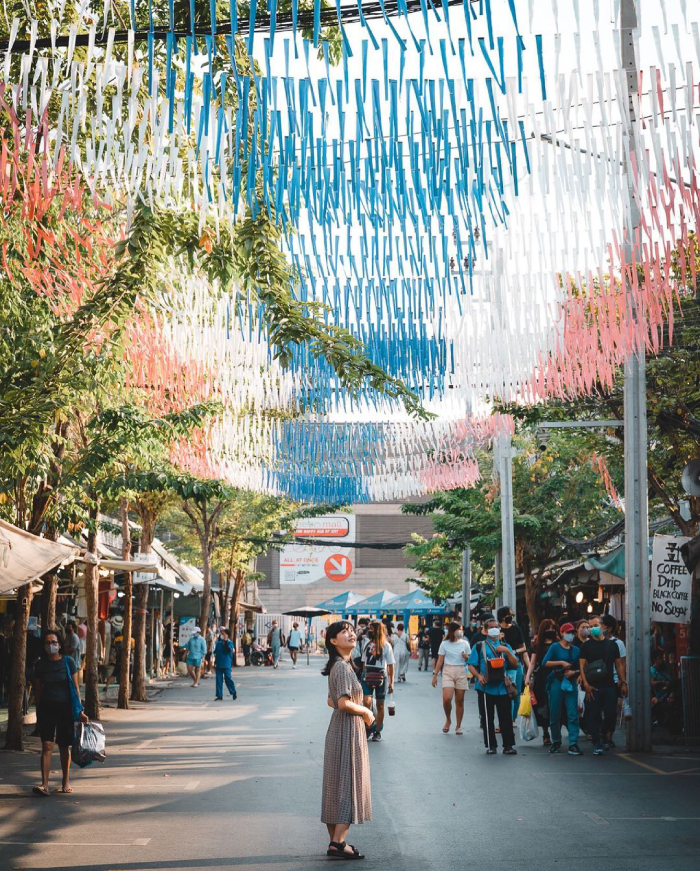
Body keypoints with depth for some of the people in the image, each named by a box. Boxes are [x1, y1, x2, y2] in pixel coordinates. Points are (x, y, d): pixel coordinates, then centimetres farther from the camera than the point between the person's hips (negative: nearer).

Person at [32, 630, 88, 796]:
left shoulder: (68, 662, -1)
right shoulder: (41, 665, 4)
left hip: (65, 708, -1)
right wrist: (38, 711, 10)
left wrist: (80, 710, -2)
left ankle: (66, 781, 24)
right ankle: (44, 785, -15)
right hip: (47, 708, 1)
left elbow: (75, 687, 1)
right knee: (46, 746, -9)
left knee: (64, 747, 8)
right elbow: (38, 690, 11)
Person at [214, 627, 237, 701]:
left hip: (226, 664, -5)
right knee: (218, 680, 2)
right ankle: (219, 696, 5)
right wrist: (215, 662, 18)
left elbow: (229, 649, -25)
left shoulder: (229, 642, -4)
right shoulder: (218, 642, 11)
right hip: (219, 664, 5)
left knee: (228, 678, -3)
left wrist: (226, 641, -28)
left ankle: (234, 693, 16)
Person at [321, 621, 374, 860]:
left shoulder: (340, 666, 13)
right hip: (348, 730, -10)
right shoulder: (343, 667, -18)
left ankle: (335, 841, 18)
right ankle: (338, 843, -3)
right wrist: (366, 712, -11)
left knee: (337, 785, 12)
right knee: (349, 785, -5)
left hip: (340, 728, 10)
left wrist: (359, 709, 11)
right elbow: (344, 703, -26)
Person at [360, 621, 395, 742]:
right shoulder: (367, 644, 9)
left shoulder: (386, 646, -3)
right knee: (366, 702, -15)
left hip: (380, 677, -3)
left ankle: (377, 731, 15)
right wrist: (363, 675, 10)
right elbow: (364, 662, 14)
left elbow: (390, 665, -2)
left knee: (380, 706, 5)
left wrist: (391, 682, -4)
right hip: (367, 677, 3)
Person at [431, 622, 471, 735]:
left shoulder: (464, 643, 6)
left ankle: (458, 726, 12)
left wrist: (466, 657, -12)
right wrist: (435, 675, 0)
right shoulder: (445, 644, 2)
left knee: (459, 701, 2)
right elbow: (440, 661, 4)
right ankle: (448, 720, 9)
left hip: (461, 672, 2)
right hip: (448, 671, -2)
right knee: (446, 698, -16)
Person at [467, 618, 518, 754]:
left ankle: (508, 745, 3)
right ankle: (491, 746, 11)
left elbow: (515, 664, 6)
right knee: (488, 718, 3)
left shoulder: (505, 646, 14)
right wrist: (478, 676, -15)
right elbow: (471, 665, 3)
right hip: (486, 687, -1)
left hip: (502, 687, 1)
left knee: (506, 717, -2)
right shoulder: (480, 646, 8)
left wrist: (507, 651, -8)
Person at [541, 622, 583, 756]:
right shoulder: (555, 647, 3)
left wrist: (574, 672, -6)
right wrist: (561, 662, -15)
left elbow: (580, 668, 14)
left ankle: (573, 745, -8)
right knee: (555, 714, 2)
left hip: (571, 683, 2)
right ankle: (556, 742, 18)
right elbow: (545, 663, -8)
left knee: (573, 714, -7)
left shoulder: (576, 650, 14)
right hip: (556, 681, -2)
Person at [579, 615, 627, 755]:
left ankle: (607, 738, 20)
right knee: (594, 715, -3)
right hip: (593, 686, -2)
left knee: (610, 714, -2)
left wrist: (623, 682, 5)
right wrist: (585, 683, -13)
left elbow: (619, 664, 13)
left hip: (609, 685, 2)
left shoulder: (612, 644, 11)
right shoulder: (586, 646, 4)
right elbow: (582, 665, -2)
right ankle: (597, 744, 2)